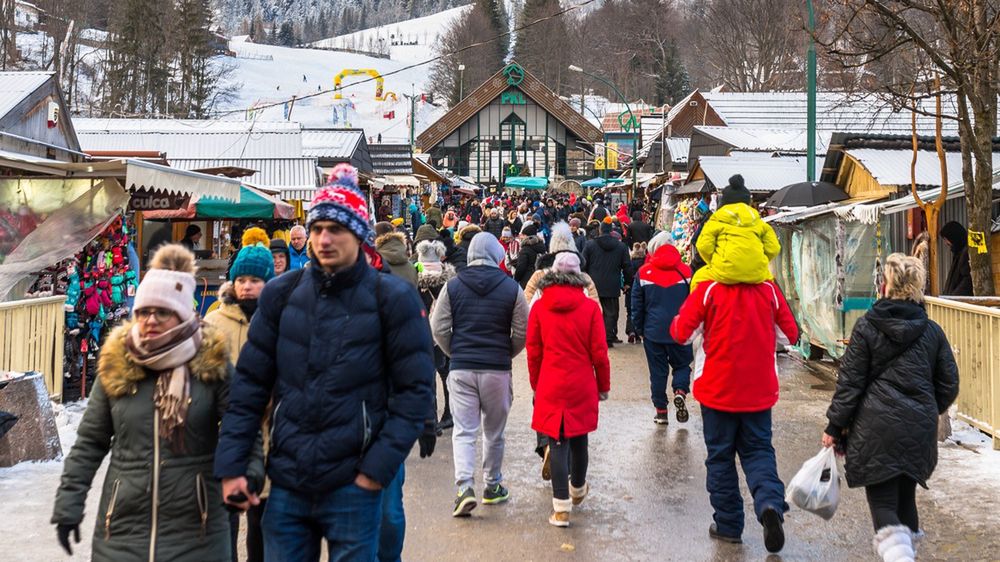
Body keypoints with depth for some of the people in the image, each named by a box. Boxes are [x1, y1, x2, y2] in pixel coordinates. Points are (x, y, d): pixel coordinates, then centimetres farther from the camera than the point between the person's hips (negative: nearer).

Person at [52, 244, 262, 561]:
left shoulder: (212, 365, -4)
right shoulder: (116, 366, 2)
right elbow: (89, 443, 9)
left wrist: (249, 468, -21)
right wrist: (68, 505, 6)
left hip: (194, 527, -2)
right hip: (122, 526, 2)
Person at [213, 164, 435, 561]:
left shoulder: (391, 299, -5)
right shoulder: (281, 294, 4)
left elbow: (416, 390, -5)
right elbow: (250, 383, 6)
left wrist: (379, 467, -12)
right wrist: (231, 465, 0)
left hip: (353, 485, -3)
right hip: (286, 485, 3)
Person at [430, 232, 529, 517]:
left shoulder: (453, 286, -1)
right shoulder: (511, 288, -3)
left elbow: (438, 329, -1)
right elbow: (522, 332, -1)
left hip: (461, 369, 0)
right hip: (497, 369, 0)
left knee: (463, 431, 3)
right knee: (494, 432, 14)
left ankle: (465, 486, -13)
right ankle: (493, 487, 25)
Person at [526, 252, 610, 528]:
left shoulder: (539, 307, -5)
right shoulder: (589, 307, -7)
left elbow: (533, 352, 1)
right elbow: (599, 352, -4)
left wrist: (536, 385, 14)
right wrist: (603, 385, 9)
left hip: (551, 387, 0)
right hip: (582, 386, 1)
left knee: (557, 443, 2)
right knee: (579, 439, 18)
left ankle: (561, 508, 0)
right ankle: (577, 489, 39)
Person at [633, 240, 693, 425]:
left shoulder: (643, 272, 0)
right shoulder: (685, 271, 1)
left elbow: (637, 305, 3)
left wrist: (639, 330, 12)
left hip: (653, 331, 0)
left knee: (658, 371, 8)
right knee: (682, 365, 15)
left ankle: (661, 411, 9)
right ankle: (680, 391, -12)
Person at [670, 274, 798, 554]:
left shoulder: (709, 289, -12)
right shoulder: (769, 289, -4)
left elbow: (682, 332, -13)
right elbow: (790, 334, 2)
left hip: (717, 390, -2)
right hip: (759, 391, 2)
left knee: (720, 455, 12)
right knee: (758, 450, 13)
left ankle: (728, 525, 16)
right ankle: (770, 502, -14)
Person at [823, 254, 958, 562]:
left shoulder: (866, 327, -5)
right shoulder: (932, 331, 5)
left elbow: (849, 382, -6)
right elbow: (949, 385, 10)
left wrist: (835, 426, 1)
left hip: (876, 429, -4)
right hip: (919, 431, 4)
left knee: (882, 502, -5)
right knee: (905, 495, 20)